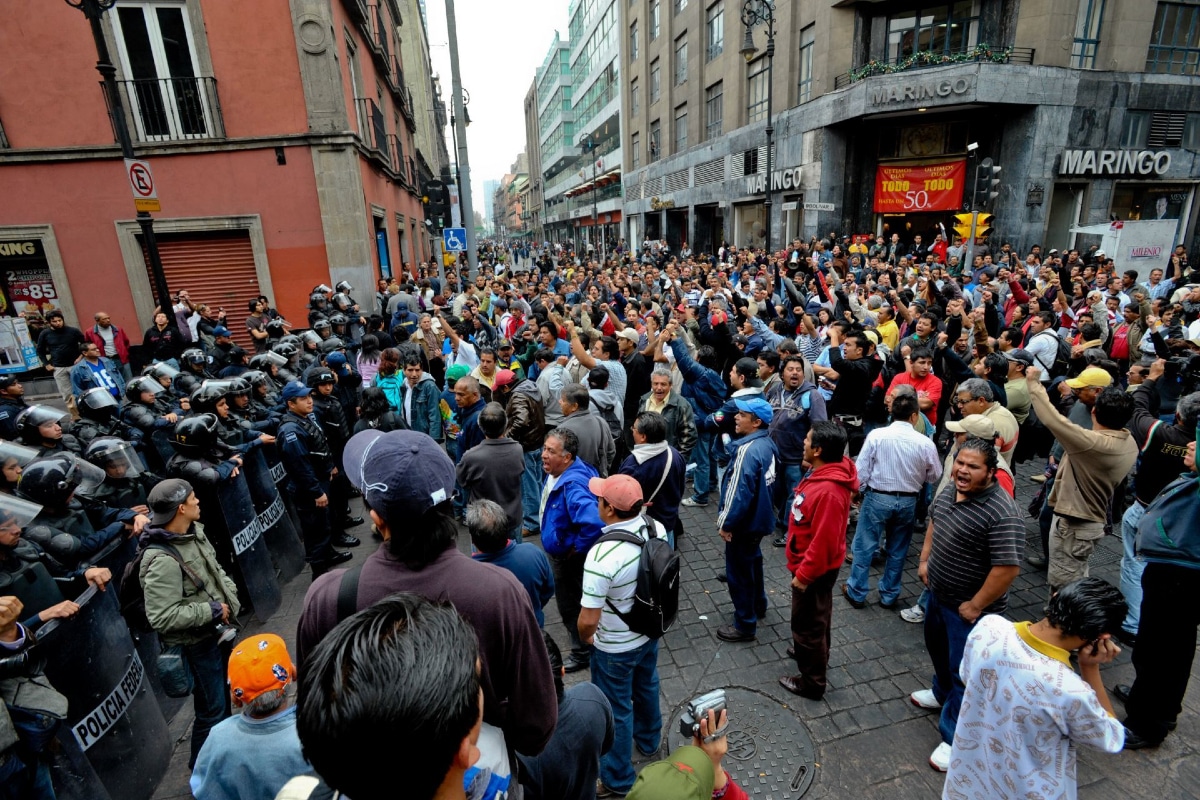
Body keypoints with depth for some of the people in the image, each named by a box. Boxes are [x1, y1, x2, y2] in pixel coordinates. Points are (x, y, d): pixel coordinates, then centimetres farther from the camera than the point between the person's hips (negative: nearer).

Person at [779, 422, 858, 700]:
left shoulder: (829, 490, -35)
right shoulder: (823, 472, -4)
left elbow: (824, 541, -30)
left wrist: (803, 575, -20)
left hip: (814, 569, -9)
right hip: (813, 564, 9)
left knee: (808, 623, 9)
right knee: (816, 617, 29)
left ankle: (812, 682, 28)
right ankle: (813, 652, 52)